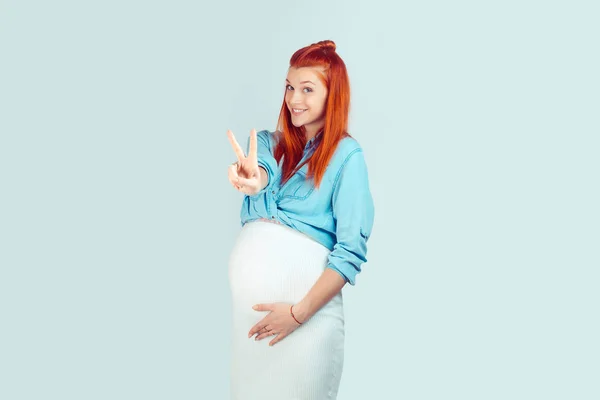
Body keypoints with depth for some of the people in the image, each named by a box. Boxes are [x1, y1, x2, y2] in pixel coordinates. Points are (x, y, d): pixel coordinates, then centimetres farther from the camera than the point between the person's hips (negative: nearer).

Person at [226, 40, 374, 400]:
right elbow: (263, 171, -10)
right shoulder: (269, 141, 14)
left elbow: (352, 250, -9)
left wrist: (300, 311, -16)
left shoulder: (347, 155, -1)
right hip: (247, 277, 4)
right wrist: (255, 180, -35)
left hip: (304, 284, -4)